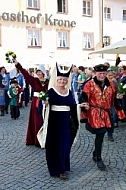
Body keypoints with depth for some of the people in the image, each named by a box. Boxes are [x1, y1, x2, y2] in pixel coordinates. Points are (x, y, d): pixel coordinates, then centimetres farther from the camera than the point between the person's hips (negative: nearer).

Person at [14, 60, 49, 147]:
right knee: (37, 122, 3)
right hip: (36, 103, 0)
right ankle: (37, 140, 12)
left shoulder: (48, 82, 1)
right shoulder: (34, 80, 0)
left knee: (44, 121, 5)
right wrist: (17, 64, -18)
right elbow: (25, 73, -9)